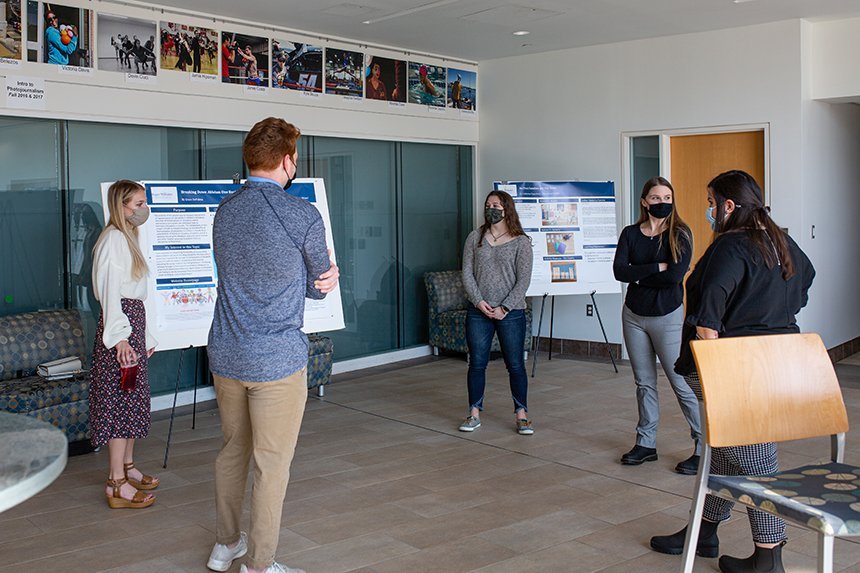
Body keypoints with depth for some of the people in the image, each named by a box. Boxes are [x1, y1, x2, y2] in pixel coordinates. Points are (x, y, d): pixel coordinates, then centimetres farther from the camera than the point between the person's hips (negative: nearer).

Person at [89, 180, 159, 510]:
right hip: (120, 326, -10)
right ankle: (117, 486, -4)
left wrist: (145, 336, 23)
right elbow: (109, 290, -19)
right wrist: (120, 336, -24)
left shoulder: (128, 238, 19)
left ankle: (127, 469, 25)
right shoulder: (113, 239, -12)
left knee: (134, 399, 14)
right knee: (121, 400, -8)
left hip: (134, 323, 10)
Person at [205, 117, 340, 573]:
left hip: (225, 355, 7)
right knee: (272, 465, 7)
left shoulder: (224, 211, 5)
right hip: (277, 360, -6)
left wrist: (323, 279, 3)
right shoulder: (303, 216, -15)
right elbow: (319, 287, -2)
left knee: (232, 451, 22)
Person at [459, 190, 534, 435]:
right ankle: (474, 414, 17)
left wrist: (505, 307, -12)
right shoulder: (475, 238, 6)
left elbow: (523, 280, -5)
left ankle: (521, 415, 14)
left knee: (515, 365, 3)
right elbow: (467, 273, 3)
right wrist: (479, 301, -10)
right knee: (477, 363, 6)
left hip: (511, 312, -2)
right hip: (478, 311, 2)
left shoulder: (521, 241, -1)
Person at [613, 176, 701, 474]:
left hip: (668, 316, -4)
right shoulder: (630, 234, 4)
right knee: (644, 382, 12)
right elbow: (619, 271, -10)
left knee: (682, 382, -6)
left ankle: (704, 447, 1)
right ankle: (646, 443, 22)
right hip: (634, 315, 4)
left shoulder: (680, 234, -5)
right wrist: (657, 267, -18)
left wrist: (638, 277, -10)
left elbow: (675, 275, -19)